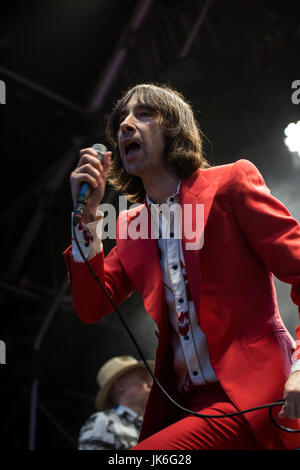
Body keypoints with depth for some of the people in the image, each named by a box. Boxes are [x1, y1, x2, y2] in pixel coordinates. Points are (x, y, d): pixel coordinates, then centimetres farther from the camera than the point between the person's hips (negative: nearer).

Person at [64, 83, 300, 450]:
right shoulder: (131, 224, 17)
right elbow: (91, 307, 12)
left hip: (250, 399, -6)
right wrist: (87, 214, 3)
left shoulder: (231, 182, -1)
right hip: (182, 404, 6)